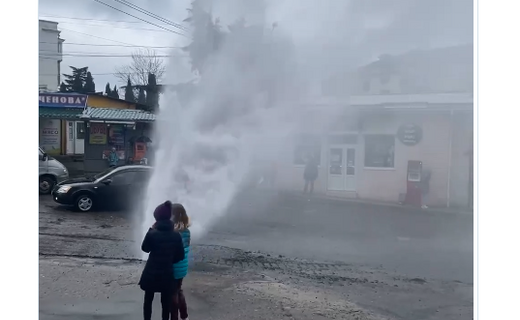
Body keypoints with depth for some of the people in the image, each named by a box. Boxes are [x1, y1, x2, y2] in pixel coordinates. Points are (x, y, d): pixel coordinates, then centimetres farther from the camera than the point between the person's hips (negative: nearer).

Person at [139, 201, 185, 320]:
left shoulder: (152, 234, -18)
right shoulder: (176, 236, -9)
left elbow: (145, 248, 1)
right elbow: (181, 256, -1)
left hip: (151, 274, -1)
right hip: (167, 274, 2)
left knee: (148, 300, 17)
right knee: (166, 302, 14)